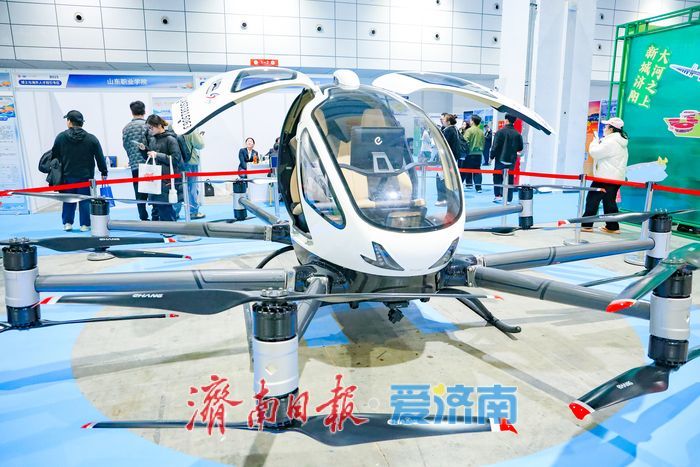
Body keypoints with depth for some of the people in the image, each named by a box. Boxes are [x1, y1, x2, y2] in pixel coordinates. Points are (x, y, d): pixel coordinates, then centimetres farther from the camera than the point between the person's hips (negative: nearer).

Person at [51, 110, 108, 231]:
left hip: (67, 176, 2)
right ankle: (85, 225, 6)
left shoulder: (61, 137, -1)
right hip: (86, 176, -1)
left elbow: (54, 156, 5)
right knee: (85, 200, 4)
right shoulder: (91, 138, -5)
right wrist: (104, 172, 6)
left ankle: (67, 223, 17)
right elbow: (100, 157, -3)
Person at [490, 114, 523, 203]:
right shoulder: (517, 134, 1)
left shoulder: (500, 132, -10)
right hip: (512, 160, 3)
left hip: (501, 159, -3)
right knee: (509, 179, 8)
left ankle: (498, 195, 1)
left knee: (497, 178, 7)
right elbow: (520, 148, 6)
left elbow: (495, 146, -12)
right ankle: (508, 198, 9)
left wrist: (492, 156, -2)